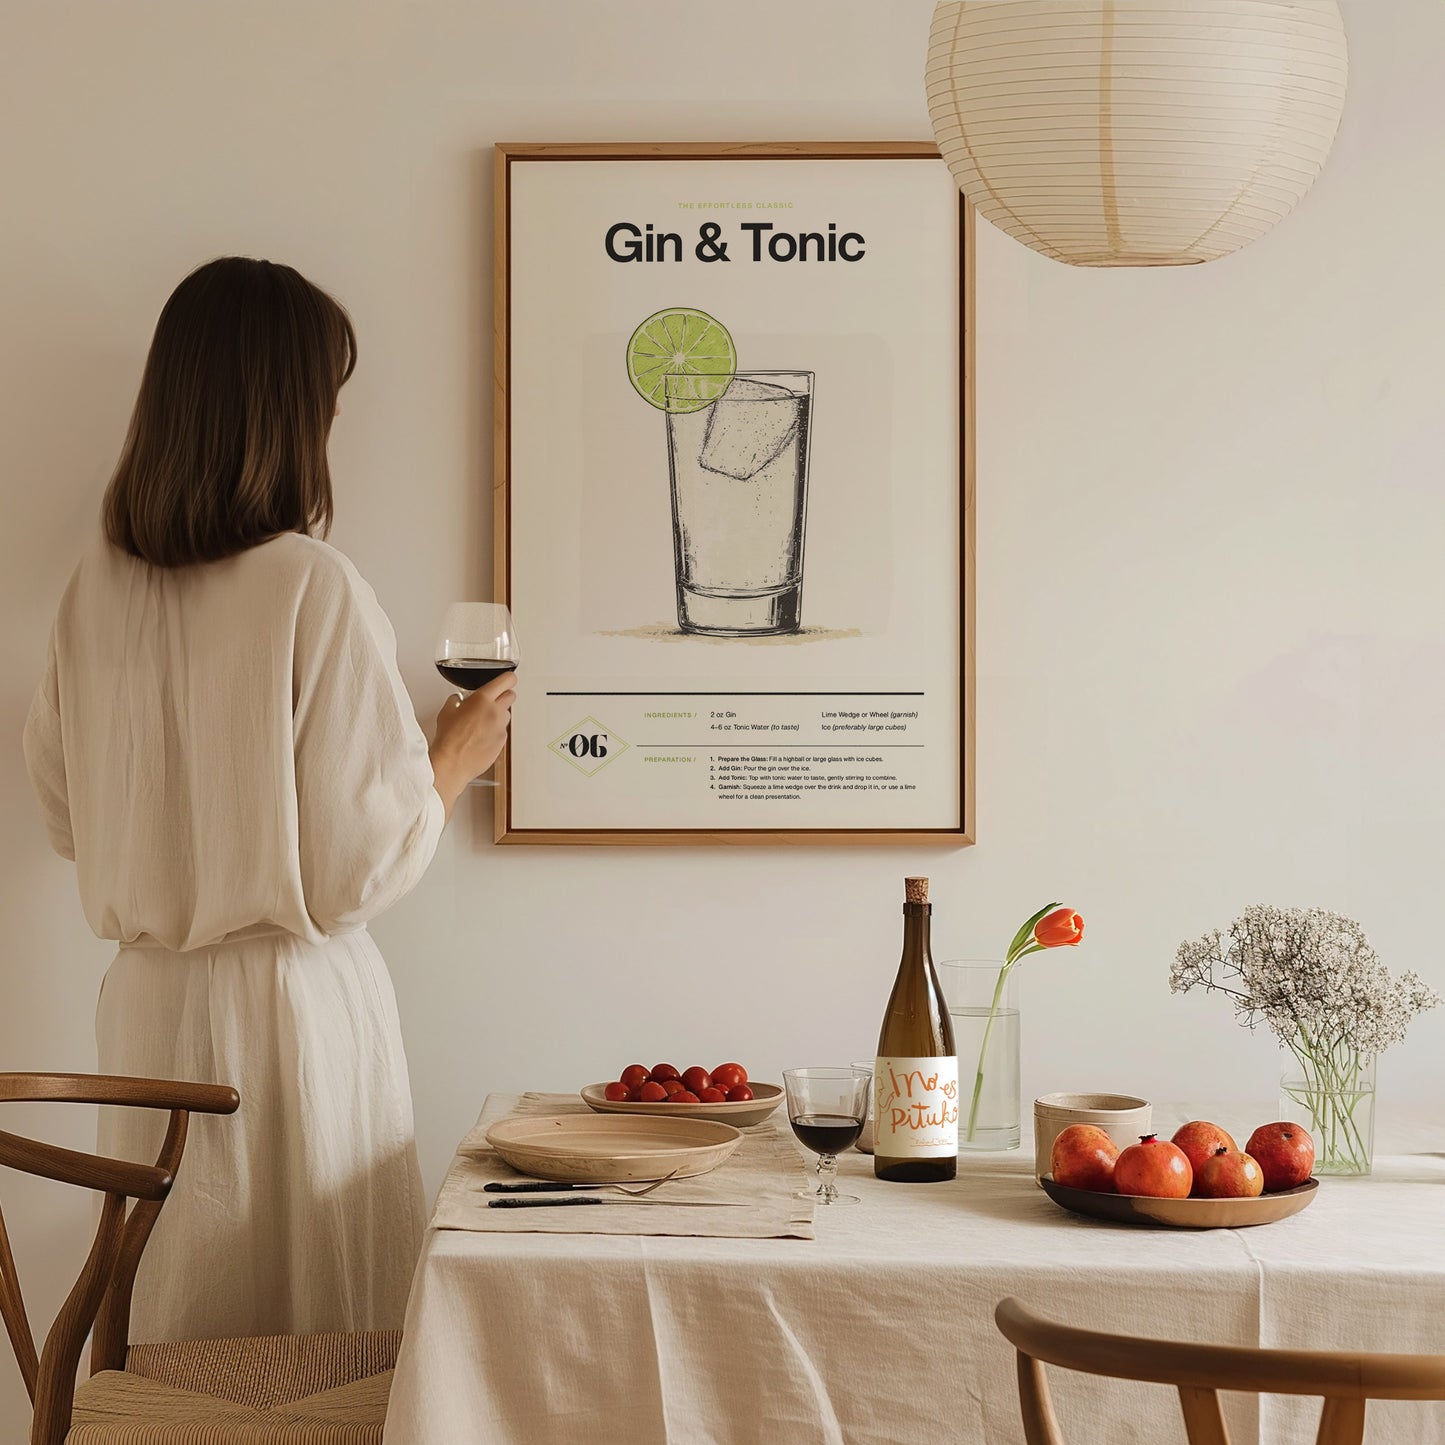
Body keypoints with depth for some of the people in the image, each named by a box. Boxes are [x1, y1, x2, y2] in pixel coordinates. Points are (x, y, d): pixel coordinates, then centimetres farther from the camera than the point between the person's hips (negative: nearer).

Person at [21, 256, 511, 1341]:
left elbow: (67, 814, 11)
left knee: (173, 1348, 15)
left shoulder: (98, 586, 0)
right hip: (291, 1005, -6)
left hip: (147, 1005, 6)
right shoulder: (314, 589, -16)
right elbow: (363, 864, -14)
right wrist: (456, 757, 3)